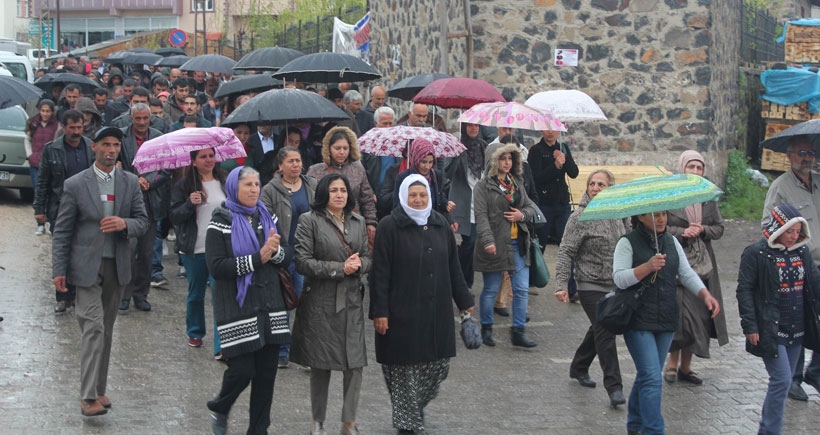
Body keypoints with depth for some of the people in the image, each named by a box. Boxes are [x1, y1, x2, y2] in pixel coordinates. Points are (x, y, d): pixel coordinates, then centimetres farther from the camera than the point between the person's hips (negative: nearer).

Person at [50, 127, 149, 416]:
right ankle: (89, 397, -13)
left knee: (106, 330, 11)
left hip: (117, 265, 4)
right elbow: (61, 231, -2)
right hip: (87, 266, -4)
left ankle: (99, 390, 21)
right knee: (93, 328, -12)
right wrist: (59, 270, -7)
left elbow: (142, 222, 7)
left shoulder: (130, 183, 6)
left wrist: (125, 224, -16)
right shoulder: (75, 185, -4)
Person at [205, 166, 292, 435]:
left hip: (270, 306, 5)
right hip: (238, 309, -5)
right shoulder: (221, 222, -4)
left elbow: (288, 257, 10)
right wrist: (257, 259, -17)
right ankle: (219, 408, 23)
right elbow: (216, 267, -15)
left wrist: (275, 251, -12)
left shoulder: (267, 217, 13)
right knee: (242, 370, -8)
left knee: (266, 372, 4)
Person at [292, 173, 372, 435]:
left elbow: (368, 258, 15)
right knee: (321, 365, 4)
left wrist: (359, 264, -9)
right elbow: (303, 262, -11)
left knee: (355, 364, -1)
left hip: (352, 302, 4)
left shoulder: (358, 222, 11)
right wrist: (340, 268, -15)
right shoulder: (309, 221, -5)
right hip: (321, 303, -4)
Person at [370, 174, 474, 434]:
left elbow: (453, 267, 14)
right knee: (405, 366, 1)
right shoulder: (389, 227, -7)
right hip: (402, 312, -5)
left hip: (436, 311, 5)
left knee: (439, 364, 8)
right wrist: (379, 311, -14)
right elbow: (380, 273, -9)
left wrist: (464, 301, 14)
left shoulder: (441, 224, 8)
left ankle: (414, 406, 34)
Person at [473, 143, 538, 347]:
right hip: (495, 245, -6)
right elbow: (481, 215, -15)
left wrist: (522, 215, -4)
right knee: (490, 290, 5)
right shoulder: (483, 186, -6)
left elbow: (530, 207, 20)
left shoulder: (517, 183, 14)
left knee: (522, 289, 2)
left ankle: (518, 331, 9)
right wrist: (488, 240, -27)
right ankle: (486, 329, 20)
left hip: (518, 245, 6)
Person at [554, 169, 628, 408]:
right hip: (592, 286, -6)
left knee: (600, 330, 17)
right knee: (604, 332, -11)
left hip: (616, 285, 6)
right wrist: (561, 285, -21)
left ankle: (579, 368, 39)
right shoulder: (580, 217, -12)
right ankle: (614, 387, -9)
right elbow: (565, 252, -13)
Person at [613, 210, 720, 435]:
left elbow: (686, 273, 10)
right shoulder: (628, 242, -7)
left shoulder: (671, 241, 11)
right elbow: (619, 278, -15)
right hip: (638, 321, -6)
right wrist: (647, 267, -28)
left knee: (647, 375, 14)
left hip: (666, 320, 6)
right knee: (652, 378, -13)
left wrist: (705, 294, -6)